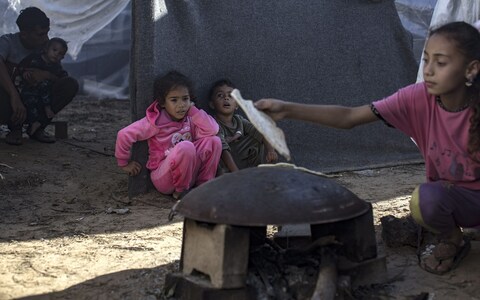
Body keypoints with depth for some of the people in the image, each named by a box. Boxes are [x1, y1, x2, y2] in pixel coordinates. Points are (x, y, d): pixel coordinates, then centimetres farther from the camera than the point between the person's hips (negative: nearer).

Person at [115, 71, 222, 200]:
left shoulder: (190, 119, 2)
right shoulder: (156, 121, -13)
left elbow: (212, 130, -15)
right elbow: (124, 135, -14)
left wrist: (193, 110, -12)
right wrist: (124, 163, -5)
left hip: (189, 173, 5)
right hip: (163, 178, -5)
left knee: (214, 140, -15)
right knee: (186, 147, -34)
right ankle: (181, 192, -13)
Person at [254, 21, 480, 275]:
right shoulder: (418, 98, -17)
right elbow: (349, 117, -20)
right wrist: (287, 110, -31)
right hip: (449, 196, 2)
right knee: (426, 198, -32)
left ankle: (453, 239, 2)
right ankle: (451, 240, 1)